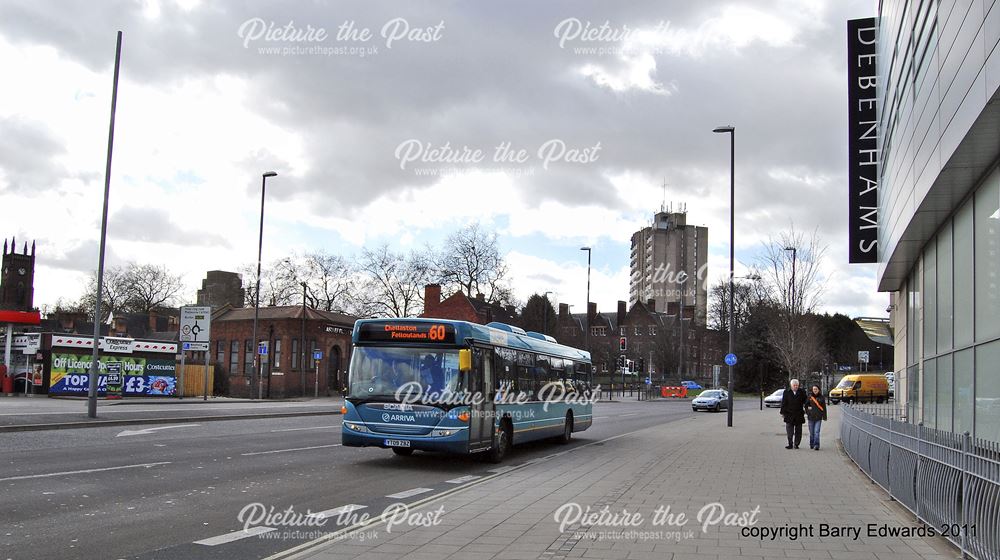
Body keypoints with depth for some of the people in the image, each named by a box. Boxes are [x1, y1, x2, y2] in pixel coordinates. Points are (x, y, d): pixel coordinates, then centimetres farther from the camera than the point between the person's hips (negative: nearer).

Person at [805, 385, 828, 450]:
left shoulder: (821, 397, 2)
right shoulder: (810, 397, 6)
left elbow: (824, 407, 4)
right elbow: (806, 405, 17)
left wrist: (824, 417, 2)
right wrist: (807, 412, 6)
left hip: (818, 418, -2)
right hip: (811, 417, 2)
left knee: (817, 432, -10)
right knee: (811, 432, 9)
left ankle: (816, 445, -10)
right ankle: (811, 444, 21)